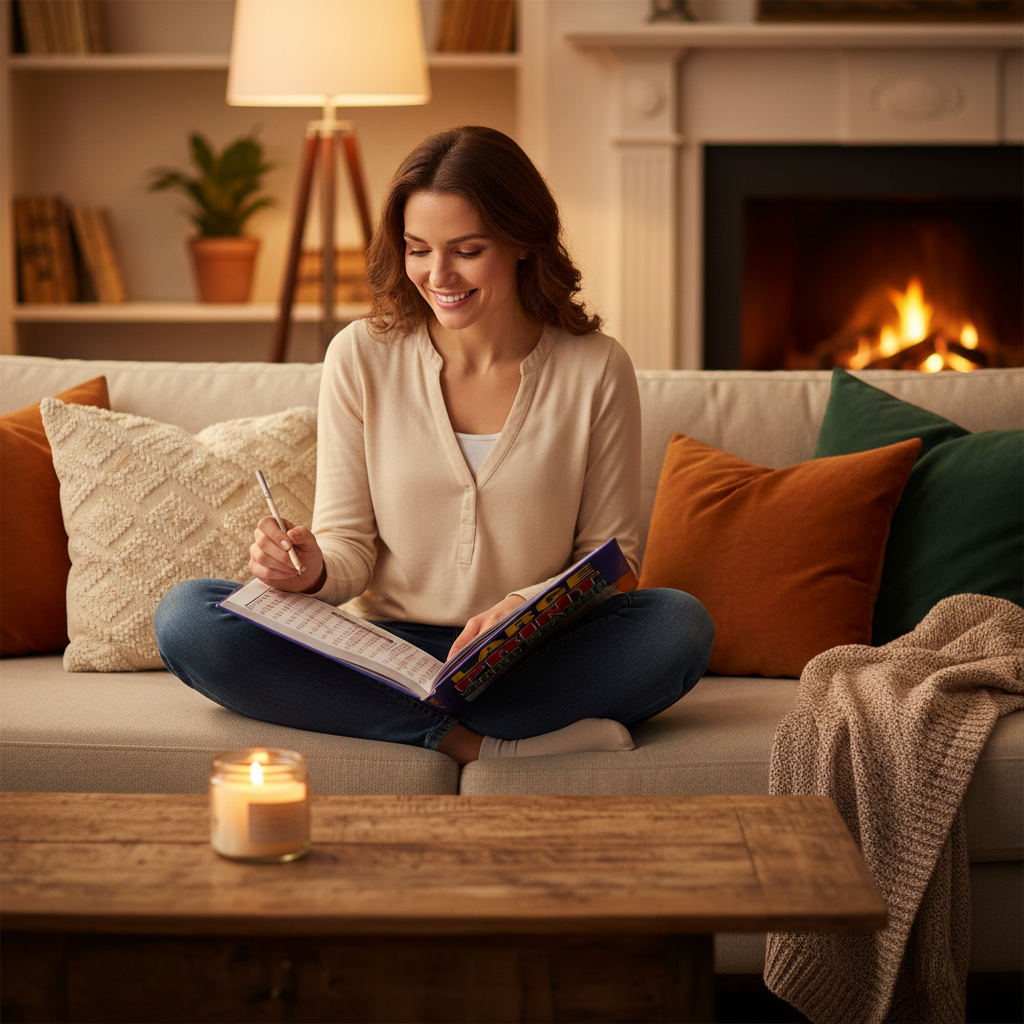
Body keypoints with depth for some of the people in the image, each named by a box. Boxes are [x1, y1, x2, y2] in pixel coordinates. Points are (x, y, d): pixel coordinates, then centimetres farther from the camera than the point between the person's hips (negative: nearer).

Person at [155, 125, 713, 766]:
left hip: (533, 658, -1)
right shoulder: (362, 357, 0)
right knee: (186, 617, -24)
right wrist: (315, 570, -23)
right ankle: (480, 740, -29)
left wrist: (528, 606, -19)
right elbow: (351, 545, 2)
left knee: (682, 625, -30)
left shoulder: (596, 369, -2)